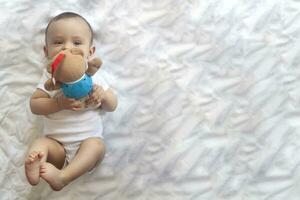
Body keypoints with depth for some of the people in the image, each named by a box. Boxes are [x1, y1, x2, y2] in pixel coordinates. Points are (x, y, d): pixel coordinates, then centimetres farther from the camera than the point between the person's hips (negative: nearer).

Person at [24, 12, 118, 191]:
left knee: (96, 145, -30)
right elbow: (34, 105, -5)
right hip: (57, 144, 1)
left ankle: (62, 177, -43)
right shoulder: (50, 78, 1)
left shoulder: (93, 78, 2)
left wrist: (103, 95, -16)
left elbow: (112, 106, 7)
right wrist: (58, 104, -22)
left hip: (88, 141, 0)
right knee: (40, 144, -25)